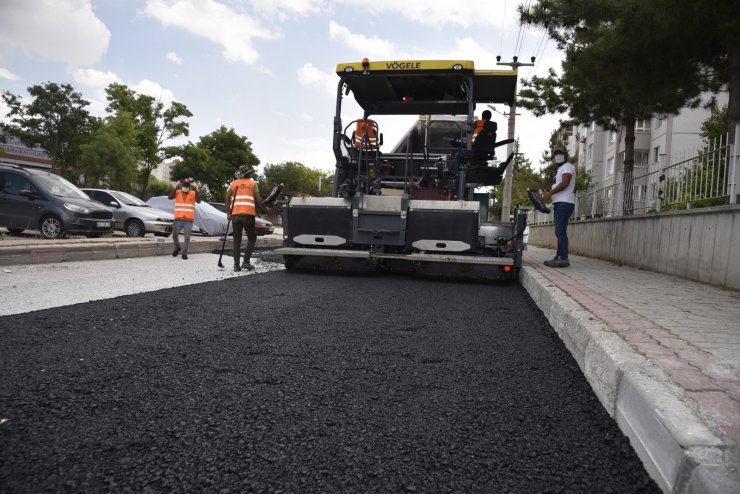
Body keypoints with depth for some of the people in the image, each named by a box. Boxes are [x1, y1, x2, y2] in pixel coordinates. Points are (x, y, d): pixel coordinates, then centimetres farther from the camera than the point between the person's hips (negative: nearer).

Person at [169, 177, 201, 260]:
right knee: (175, 235, 6)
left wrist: (196, 190, -21)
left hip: (189, 219, -1)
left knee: (187, 237, -2)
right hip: (178, 218, 1)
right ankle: (177, 247, 31)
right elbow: (170, 197, -9)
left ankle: (184, 252, 7)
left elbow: (199, 200, -12)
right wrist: (176, 188, -20)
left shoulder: (193, 193, 4)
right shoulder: (177, 192, 6)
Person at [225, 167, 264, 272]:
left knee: (237, 240, 7)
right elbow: (258, 200, 1)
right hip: (249, 215, -2)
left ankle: (236, 265, 2)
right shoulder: (253, 184, 10)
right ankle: (246, 262, -2)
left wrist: (228, 213, 2)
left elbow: (227, 198, 3)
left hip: (235, 215, 3)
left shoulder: (233, 183, 16)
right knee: (252, 238, 10)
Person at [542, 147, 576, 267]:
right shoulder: (561, 169, 28)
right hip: (560, 203, 11)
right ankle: (559, 257, 11)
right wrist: (550, 193, 10)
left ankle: (563, 258, -20)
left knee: (561, 231, -16)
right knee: (559, 232, 9)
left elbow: (565, 183, -16)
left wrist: (550, 193, -17)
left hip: (564, 203, -10)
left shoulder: (567, 167, -1)